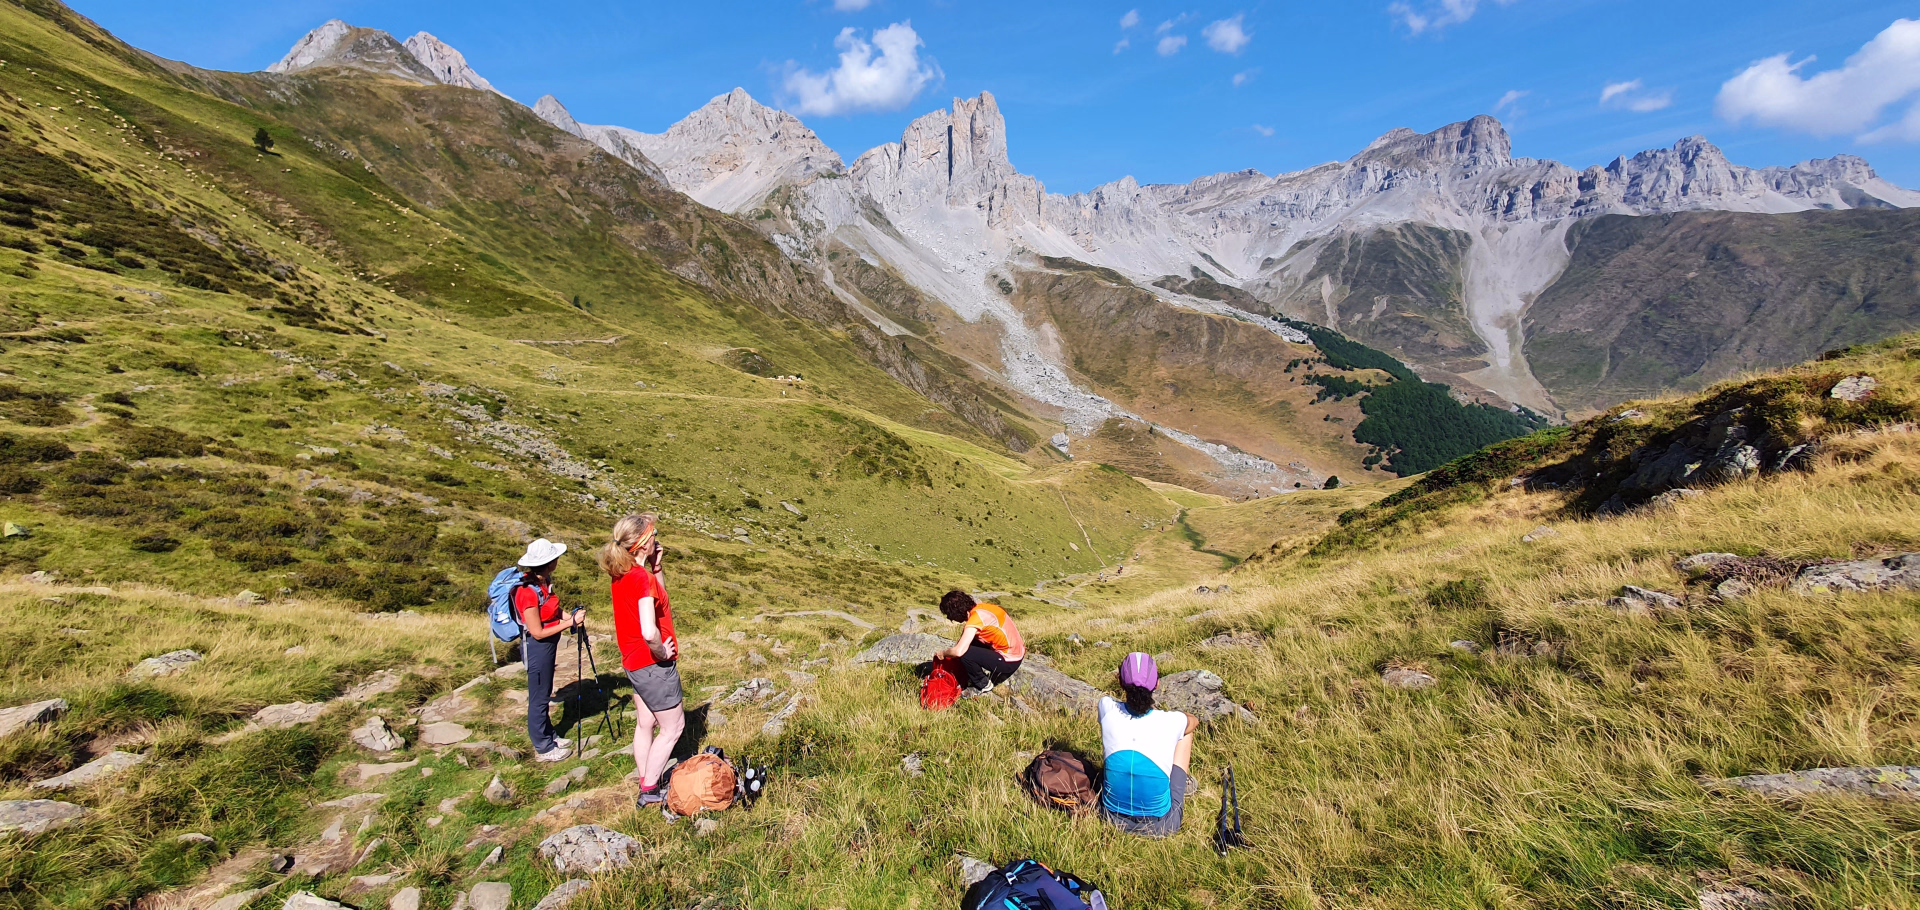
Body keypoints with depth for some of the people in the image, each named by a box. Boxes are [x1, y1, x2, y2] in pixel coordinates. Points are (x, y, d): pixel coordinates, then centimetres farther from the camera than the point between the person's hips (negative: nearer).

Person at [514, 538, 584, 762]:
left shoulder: (545, 581, -3)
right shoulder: (528, 592, -28)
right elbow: (538, 633, -23)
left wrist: (569, 616, -7)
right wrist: (569, 623, -20)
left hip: (547, 645, 9)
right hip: (536, 648, -9)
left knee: (544, 694, 23)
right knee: (538, 698, 8)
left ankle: (549, 736, 39)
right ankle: (543, 748, 24)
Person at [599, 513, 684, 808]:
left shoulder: (620, 574, 1)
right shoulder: (642, 577, -26)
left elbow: (658, 596, 14)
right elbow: (649, 632, -36)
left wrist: (655, 568, 0)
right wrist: (663, 653, -17)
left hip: (634, 662, 9)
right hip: (653, 665, -9)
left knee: (646, 723, 21)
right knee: (673, 726, 7)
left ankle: (646, 783, 33)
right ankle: (651, 791, 17)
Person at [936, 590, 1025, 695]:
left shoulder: (976, 618, -23)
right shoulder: (979, 608, 3)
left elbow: (959, 651, -30)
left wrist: (943, 653, -11)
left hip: (1009, 662, -9)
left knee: (965, 654, -18)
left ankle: (984, 686, 5)